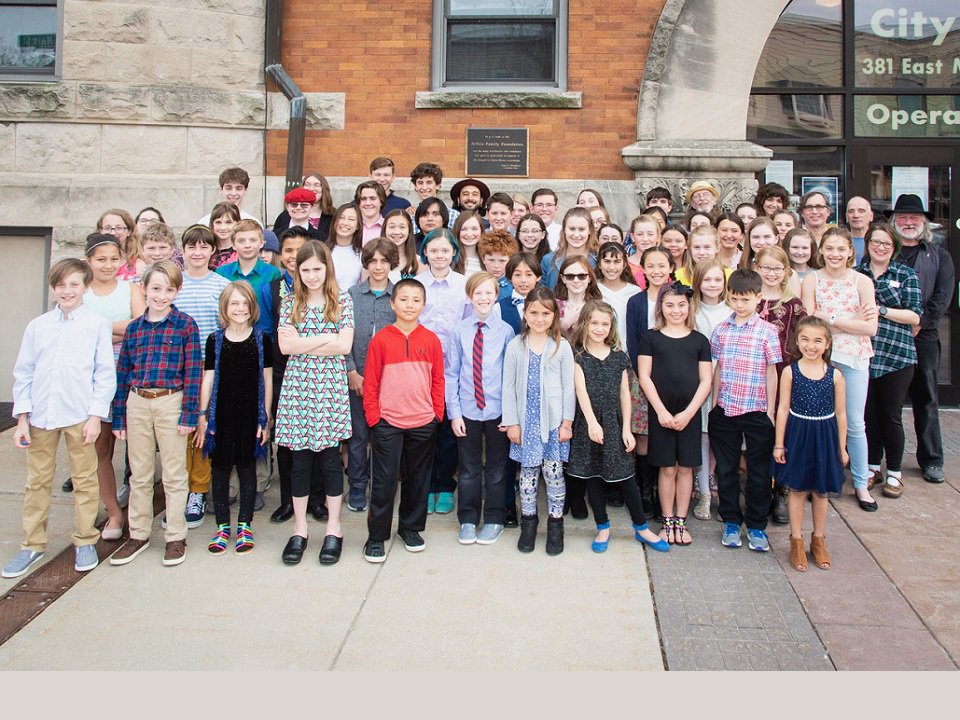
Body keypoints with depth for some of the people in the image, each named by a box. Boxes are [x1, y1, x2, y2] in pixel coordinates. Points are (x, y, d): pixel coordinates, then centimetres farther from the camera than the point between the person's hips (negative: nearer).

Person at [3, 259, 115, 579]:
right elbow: (23, 373, 7)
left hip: (80, 416, -3)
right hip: (41, 415, 3)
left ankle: (85, 541, 21)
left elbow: (105, 374, -2)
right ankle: (32, 545, 24)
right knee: (37, 481, 12)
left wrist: (96, 415, -7)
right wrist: (22, 417, 2)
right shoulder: (37, 326, 5)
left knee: (85, 481, 7)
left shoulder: (97, 325, -2)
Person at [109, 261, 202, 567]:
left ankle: (176, 536, 17)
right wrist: (119, 417, 8)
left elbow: (193, 372, -7)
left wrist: (189, 414, -11)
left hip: (170, 402, -4)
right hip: (137, 404, 4)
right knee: (139, 474, 14)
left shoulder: (185, 325, -5)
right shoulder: (133, 328, 6)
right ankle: (138, 534, 26)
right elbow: (122, 374, 9)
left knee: (174, 475, 6)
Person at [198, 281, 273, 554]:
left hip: (250, 414, -1)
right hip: (222, 413, 1)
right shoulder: (215, 340, 2)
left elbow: (267, 381, 2)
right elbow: (208, 380, 4)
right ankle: (222, 526, 20)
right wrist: (202, 415, 0)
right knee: (220, 468, 7)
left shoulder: (261, 339, -1)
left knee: (247, 467, 8)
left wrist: (266, 418, 0)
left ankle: (245, 525, 20)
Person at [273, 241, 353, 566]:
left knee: (329, 457, 3)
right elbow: (284, 346, -5)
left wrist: (302, 343, -7)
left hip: (330, 386, -1)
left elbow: (345, 346, -7)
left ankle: (333, 528, 16)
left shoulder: (342, 301, 3)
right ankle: (299, 529, 18)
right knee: (300, 458, 6)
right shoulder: (290, 302, 7)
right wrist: (326, 338, -9)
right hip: (297, 386, 2)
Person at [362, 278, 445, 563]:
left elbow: (438, 380, 7)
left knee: (418, 479, 14)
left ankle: (411, 527, 31)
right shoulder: (380, 340, -4)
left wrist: (437, 414, 2)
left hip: (423, 423, 2)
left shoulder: (431, 340, 2)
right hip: (387, 423, -2)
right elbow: (370, 383, -2)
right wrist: (373, 417, -6)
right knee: (384, 482, 1)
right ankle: (376, 536, 13)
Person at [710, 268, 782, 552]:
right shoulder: (721, 330, 4)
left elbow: (771, 373, -2)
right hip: (724, 411, 3)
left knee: (759, 472, 8)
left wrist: (770, 412, -4)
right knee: (726, 469, 12)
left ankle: (756, 526, 22)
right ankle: (731, 521, 26)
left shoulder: (767, 332, -5)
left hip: (756, 412, -2)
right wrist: (714, 404, 9)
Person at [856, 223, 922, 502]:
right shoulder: (856, 273, 8)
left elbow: (915, 316, -4)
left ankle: (894, 472, 18)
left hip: (896, 356, -2)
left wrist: (880, 310, -13)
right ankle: (872, 467, 23)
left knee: (891, 416, 3)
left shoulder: (906, 275, 3)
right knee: (868, 413, 8)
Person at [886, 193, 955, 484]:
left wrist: (918, 323, -10)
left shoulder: (939, 256, 14)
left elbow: (943, 296, 3)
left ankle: (931, 459, 14)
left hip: (924, 336, 1)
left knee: (926, 399, 6)